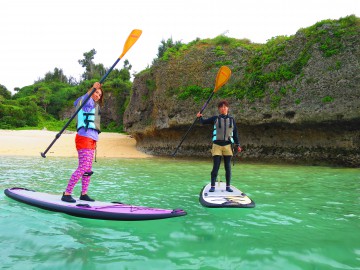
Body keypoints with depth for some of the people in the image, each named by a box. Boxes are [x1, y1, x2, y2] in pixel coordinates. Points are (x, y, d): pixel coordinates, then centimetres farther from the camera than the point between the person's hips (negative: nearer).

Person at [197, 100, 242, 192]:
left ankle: (228, 186, 14)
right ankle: (212, 186, 3)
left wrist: (237, 145, 7)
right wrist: (200, 117, 3)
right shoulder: (215, 118, 5)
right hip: (217, 145, -2)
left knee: (228, 167, 5)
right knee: (215, 167, -4)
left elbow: (235, 133, 10)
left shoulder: (231, 120, 9)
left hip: (228, 146, 2)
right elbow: (204, 122, 17)